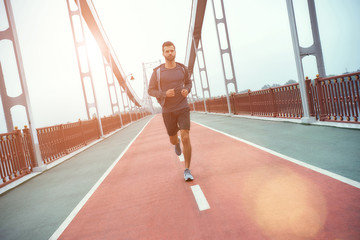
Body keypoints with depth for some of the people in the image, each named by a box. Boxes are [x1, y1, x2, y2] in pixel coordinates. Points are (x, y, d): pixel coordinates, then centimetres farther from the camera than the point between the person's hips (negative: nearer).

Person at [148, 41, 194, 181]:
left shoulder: (182, 68, 2)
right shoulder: (157, 72, -5)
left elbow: (188, 82, 19)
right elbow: (151, 91, 0)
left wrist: (187, 90, -5)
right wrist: (165, 94, -19)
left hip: (183, 108, 0)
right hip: (168, 111, 0)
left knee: (186, 138, -14)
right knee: (173, 139, 13)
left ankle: (187, 171, -1)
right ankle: (177, 143, 55)